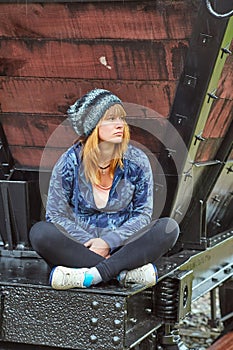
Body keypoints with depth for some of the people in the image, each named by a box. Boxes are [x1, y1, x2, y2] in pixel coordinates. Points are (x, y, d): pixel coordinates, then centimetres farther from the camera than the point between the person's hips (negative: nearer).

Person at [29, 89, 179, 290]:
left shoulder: (137, 161, -3)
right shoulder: (71, 162, -6)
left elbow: (143, 213, -1)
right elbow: (56, 213, -4)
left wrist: (109, 241, -15)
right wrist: (89, 242, -17)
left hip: (121, 244, 1)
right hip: (79, 245, -1)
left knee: (169, 228, -24)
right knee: (40, 233, -30)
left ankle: (91, 275, -34)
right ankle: (124, 271, -31)